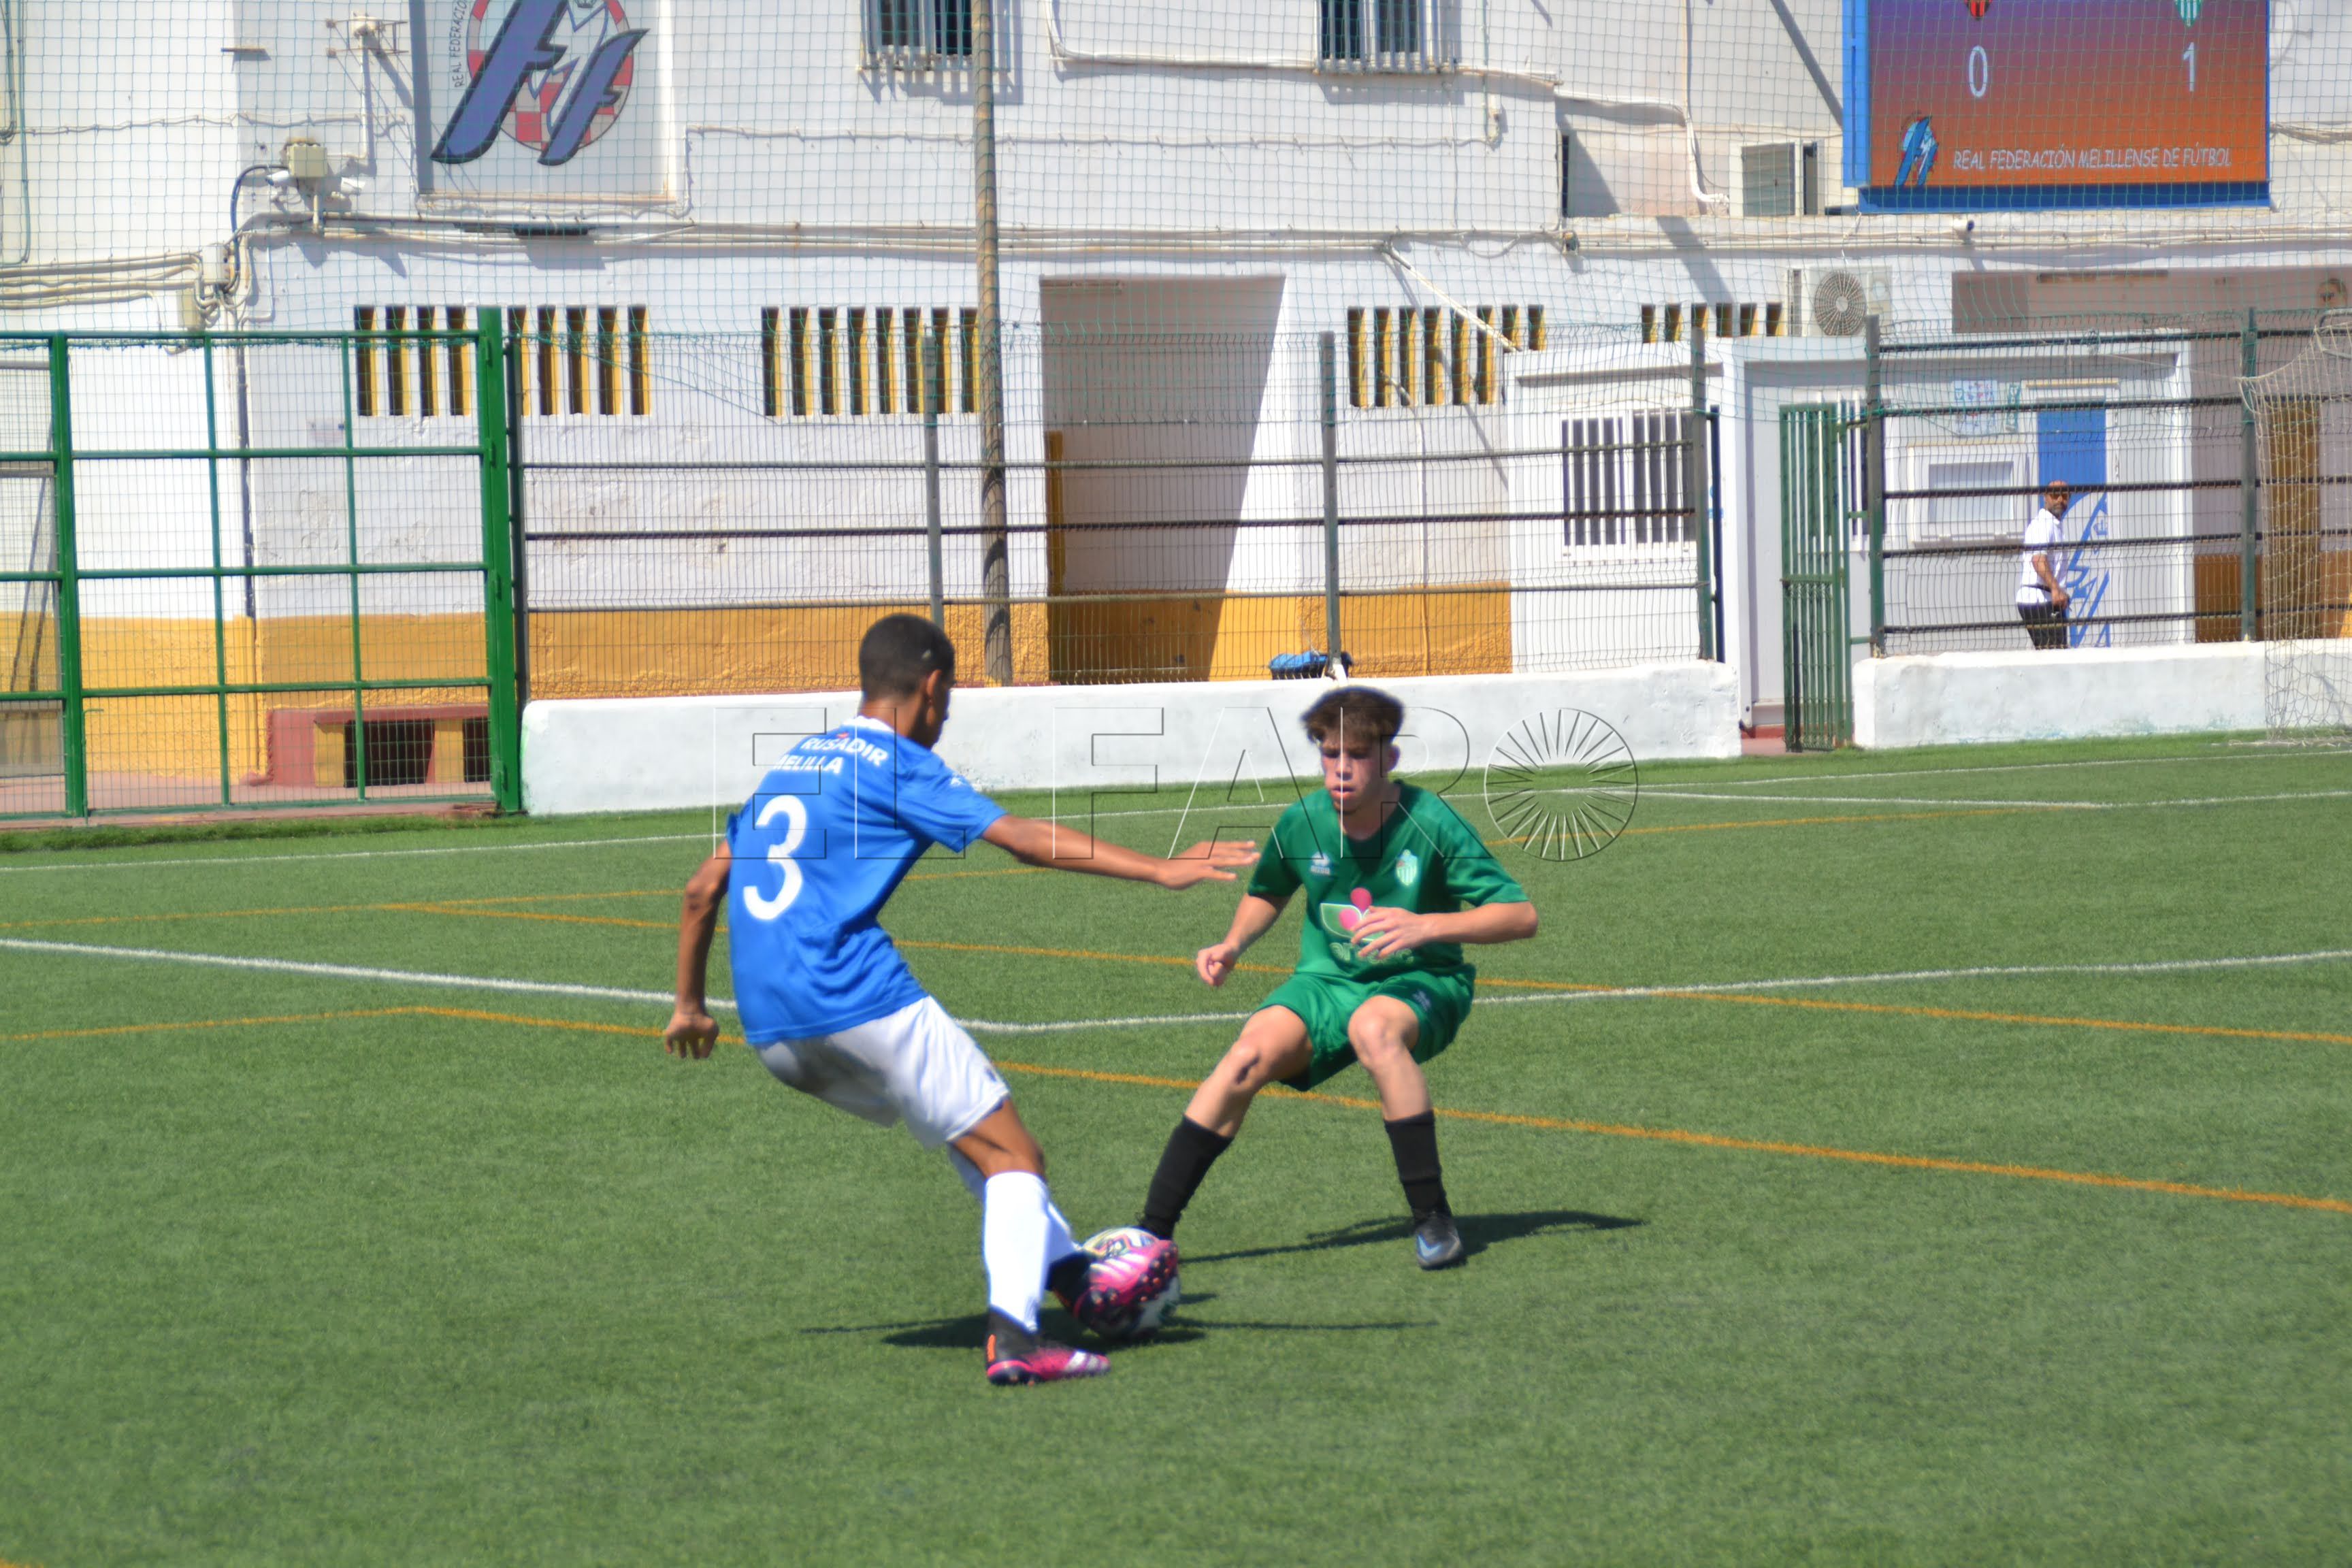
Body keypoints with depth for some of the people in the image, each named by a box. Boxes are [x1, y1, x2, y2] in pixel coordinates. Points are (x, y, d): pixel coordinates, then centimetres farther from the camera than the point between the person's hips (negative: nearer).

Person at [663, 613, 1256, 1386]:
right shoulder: (898, 765, -1)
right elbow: (1023, 839, -12)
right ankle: (1012, 1336, -21)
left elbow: (703, 888, 26)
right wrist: (1160, 871, -16)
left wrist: (689, 1005, 36)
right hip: (859, 1001, -8)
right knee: (1012, 1154, -1)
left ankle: (1073, 1274, 26)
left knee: (966, 1123, 26)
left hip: (770, 1032, 8)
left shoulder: (791, 764, 22)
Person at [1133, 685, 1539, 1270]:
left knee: (1374, 1027, -38)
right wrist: (1233, 945, 0)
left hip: (1421, 983, -3)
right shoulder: (1303, 823, -5)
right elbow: (1267, 893, 19)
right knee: (1251, 1052, -25)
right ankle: (1153, 1229, -19)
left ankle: (1433, 1217, -28)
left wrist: (1426, 927, -32)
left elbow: (1521, 916, -20)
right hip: (1327, 980, 3)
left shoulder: (1430, 823, -17)